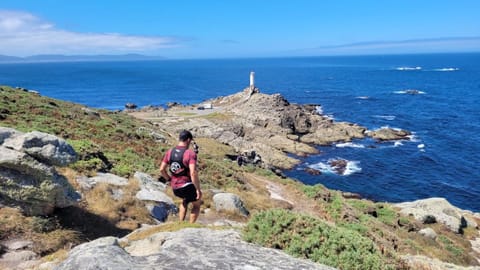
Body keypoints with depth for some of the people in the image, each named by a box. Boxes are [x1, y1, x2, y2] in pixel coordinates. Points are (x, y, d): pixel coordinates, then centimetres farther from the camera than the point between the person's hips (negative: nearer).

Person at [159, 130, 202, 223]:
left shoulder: (170, 152, 2)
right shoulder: (190, 153, -17)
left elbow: (162, 170, 5)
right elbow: (193, 173, -26)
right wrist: (198, 189, -18)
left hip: (175, 188, 6)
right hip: (187, 186, -6)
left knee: (185, 200, 36)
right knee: (196, 205, 22)